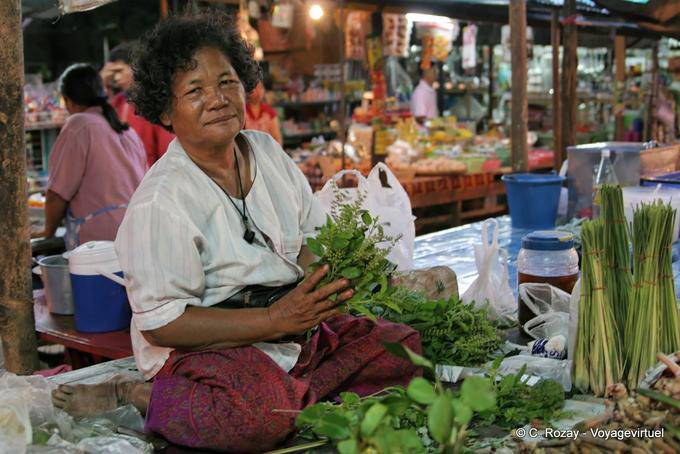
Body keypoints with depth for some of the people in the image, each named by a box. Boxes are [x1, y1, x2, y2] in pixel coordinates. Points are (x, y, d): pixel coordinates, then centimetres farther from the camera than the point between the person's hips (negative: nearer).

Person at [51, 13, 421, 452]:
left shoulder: (267, 150, 5)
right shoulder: (160, 201, -18)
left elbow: (311, 234, 13)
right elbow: (160, 324, -20)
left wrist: (327, 272, -13)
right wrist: (273, 320, -26)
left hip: (293, 326, 8)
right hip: (202, 346, -8)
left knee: (402, 346, -1)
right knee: (265, 415, -37)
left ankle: (285, 392, -12)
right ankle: (136, 395, -12)